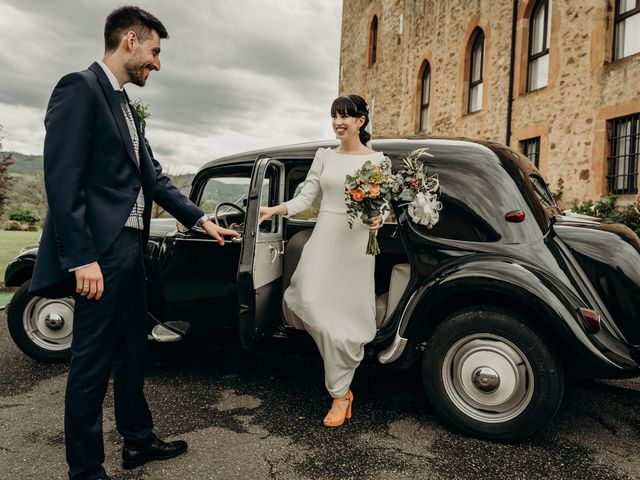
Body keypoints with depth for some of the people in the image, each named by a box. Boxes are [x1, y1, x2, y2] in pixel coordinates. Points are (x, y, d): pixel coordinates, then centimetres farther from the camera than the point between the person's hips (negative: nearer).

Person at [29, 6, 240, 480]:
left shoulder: (125, 106, 18)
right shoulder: (80, 88, -9)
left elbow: (153, 176, 19)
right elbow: (63, 180, -18)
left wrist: (201, 220, 18)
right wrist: (83, 259, -21)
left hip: (130, 249, 10)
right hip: (101, 252, -10)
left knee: (132, 351, 18)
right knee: (93, 364, 1)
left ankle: (138, 440, 34)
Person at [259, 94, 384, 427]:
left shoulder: (376, 160, 4)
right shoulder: (324, 156, 11)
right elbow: (305, 198, 6)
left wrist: (377, 218, -19)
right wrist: (274, 210, -8)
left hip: (355, 243, -2)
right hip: (323, 239, 3)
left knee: (345, 314, 0)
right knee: (310, 302, -11)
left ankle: (340, 394, 16)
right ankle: (342, 387, 15)